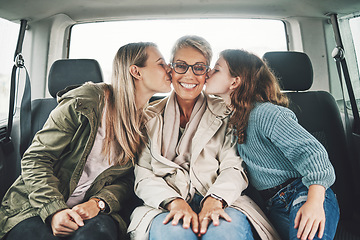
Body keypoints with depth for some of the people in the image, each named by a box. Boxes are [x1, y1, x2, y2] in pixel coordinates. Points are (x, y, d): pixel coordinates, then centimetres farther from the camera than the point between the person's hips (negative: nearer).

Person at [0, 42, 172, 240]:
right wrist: (54, 209, -18)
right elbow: (35, 159, -7)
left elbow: (125, 180, 4)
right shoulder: (85, 103, -10)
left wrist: (99, 202, -16)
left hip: (90, 210, 2)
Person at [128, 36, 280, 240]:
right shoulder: (150, 117, 12)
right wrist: (175, 202, -16)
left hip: (220, 201, 1)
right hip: (166, 205, 0)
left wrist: (214, 200, -19)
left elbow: (233, 168, 1)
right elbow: (144, 177, 3)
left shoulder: (225, 113, 12)